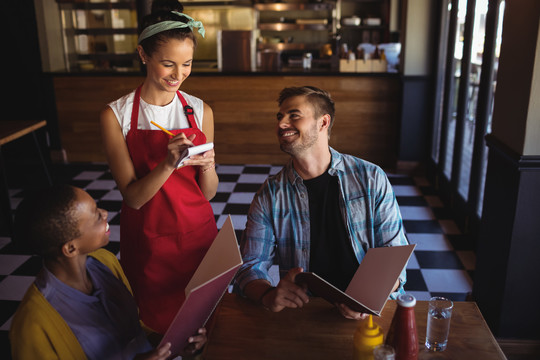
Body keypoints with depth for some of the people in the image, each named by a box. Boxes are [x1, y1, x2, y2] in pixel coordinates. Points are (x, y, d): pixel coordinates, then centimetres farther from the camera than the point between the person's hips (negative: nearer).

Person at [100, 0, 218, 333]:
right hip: (146, 240, -2)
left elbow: (208, 193, 1)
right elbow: (133, 197, -12)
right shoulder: (116, 115, -9)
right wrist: (168, 164, -28)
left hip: (198, 234, 2)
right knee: (155, 324, 12)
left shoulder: (201, 111, -2)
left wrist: (207, 167, -20)